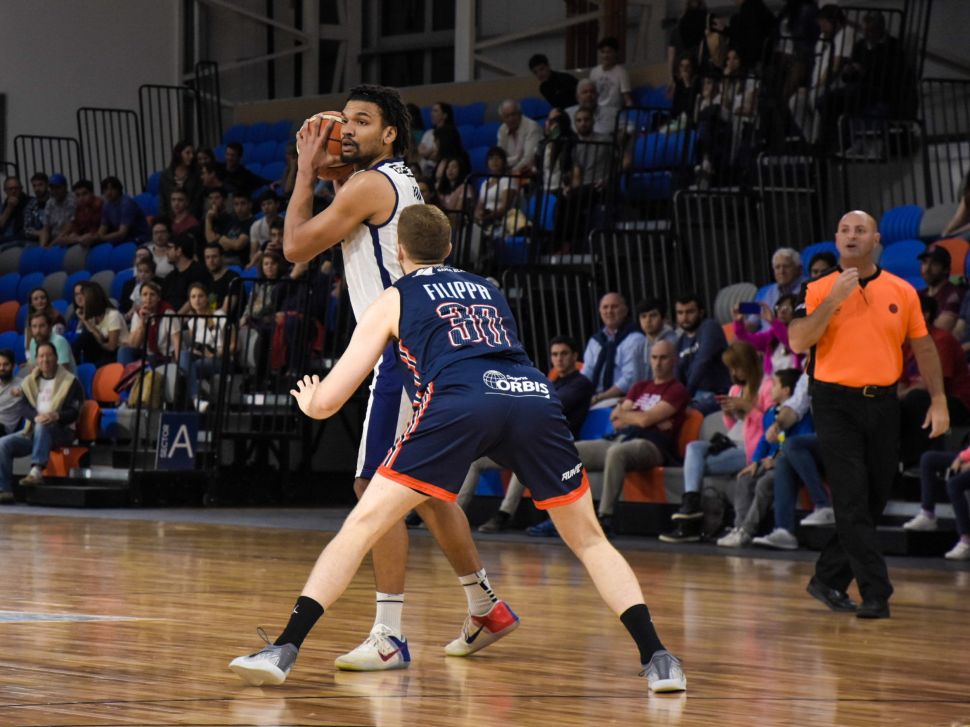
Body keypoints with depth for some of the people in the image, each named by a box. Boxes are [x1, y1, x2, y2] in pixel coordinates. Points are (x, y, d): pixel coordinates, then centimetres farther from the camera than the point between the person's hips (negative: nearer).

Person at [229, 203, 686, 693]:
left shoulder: (394, 300, 25)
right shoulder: (488, 289, 36)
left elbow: (326, 403, 22)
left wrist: (308, 400, 47)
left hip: (460, 402, -3)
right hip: (534, 394, 3)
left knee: (362, 525, 4)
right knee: (588, 539, 19)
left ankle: (284, 650, -7)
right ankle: (657, 658, 7)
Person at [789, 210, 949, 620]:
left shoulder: (902, 291, 7)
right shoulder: (820, 290, 1)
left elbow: (923, 347, 10)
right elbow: (798, 343, -11)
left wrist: (938, 399, 3)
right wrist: (833, 300, -17)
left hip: (883, 404, 3)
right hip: (836, 404, -3)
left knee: (874, 501, 7)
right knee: (853, 502, -10)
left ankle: (829, 579, 22)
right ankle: (876, 593, -9)